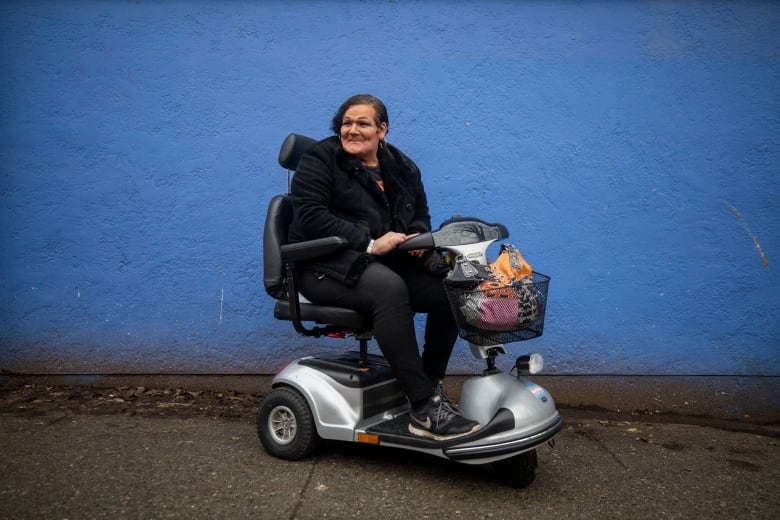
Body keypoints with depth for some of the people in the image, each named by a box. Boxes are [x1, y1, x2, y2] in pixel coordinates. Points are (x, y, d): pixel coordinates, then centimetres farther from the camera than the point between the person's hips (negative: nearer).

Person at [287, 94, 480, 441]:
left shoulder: (402, 168, 15)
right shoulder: (320, 159, -2)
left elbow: (421, 217, 20)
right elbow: (311, 218, -15)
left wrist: (418, 236, -7)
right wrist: (369, 243, -23)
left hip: (386, 264, 6)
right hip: (327, 267, -6)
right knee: (389, 288, -37)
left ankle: (432, 383, -1)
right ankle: (423, 409, -35)